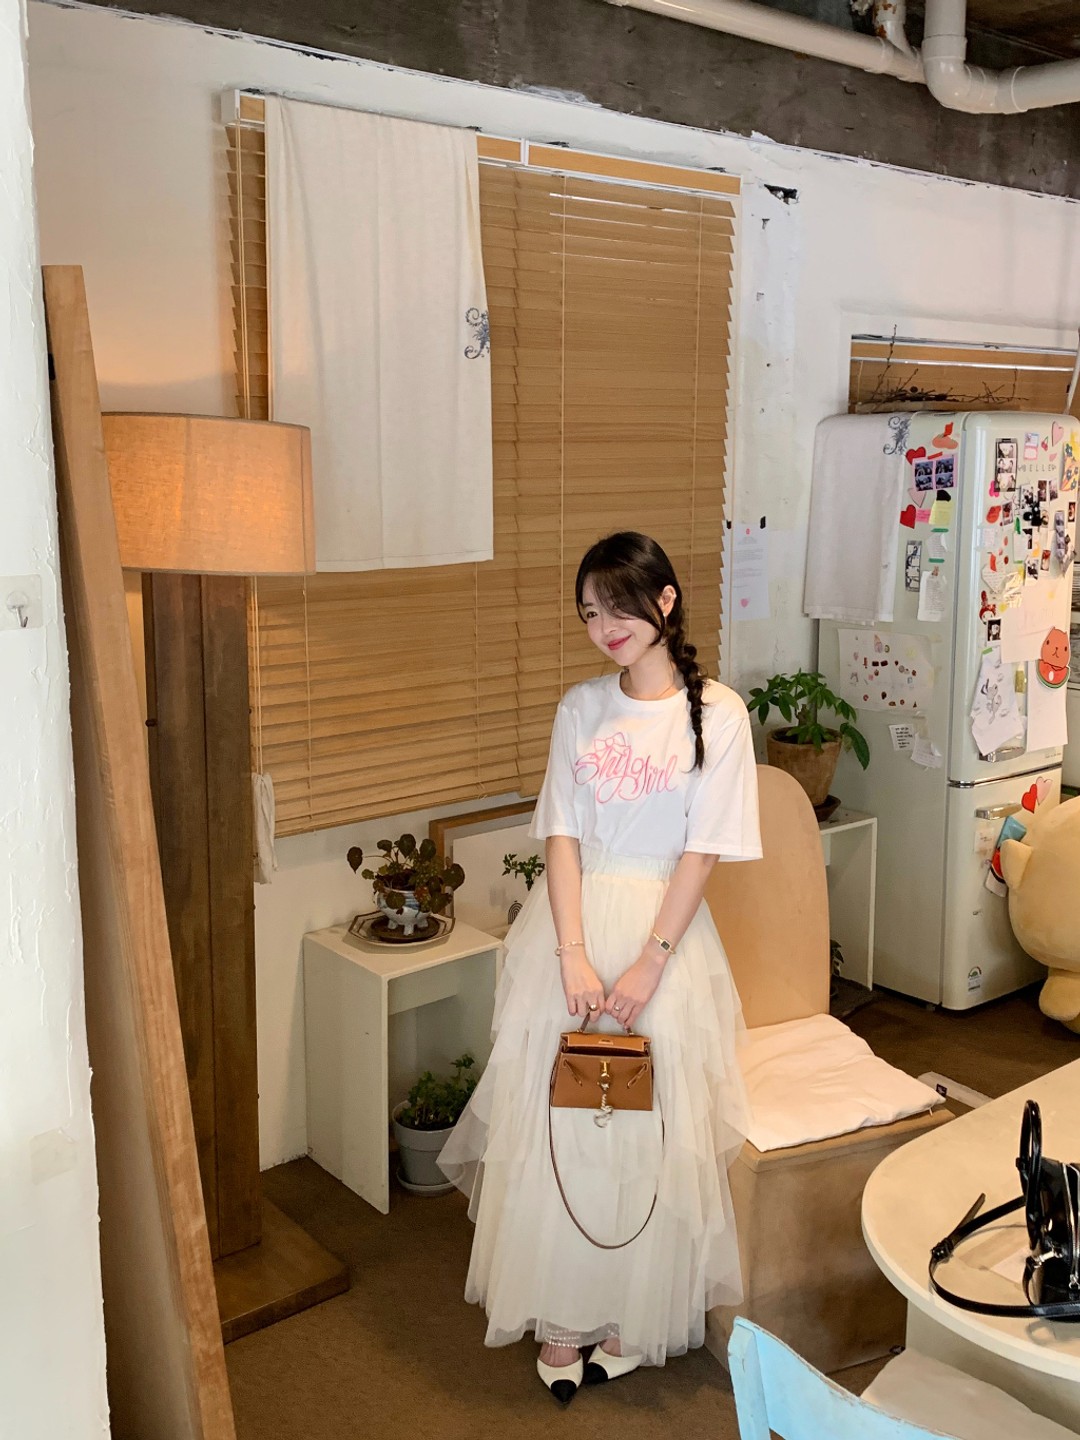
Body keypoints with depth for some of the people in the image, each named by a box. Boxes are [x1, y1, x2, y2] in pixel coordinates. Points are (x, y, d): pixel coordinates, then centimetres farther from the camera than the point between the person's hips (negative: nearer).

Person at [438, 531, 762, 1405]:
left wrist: (647, 964, -15)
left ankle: (633, 1322, 21)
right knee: (555, 1123, 1)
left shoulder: (717, 713, -5)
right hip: (572, 921, 3)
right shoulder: (581, 708, 4)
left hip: (664, 927, -2)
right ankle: (560, 1320, 17)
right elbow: (562, 836, -1)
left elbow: (703, 850, -8)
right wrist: (574, 955, -13)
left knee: (651, 1127, 1)